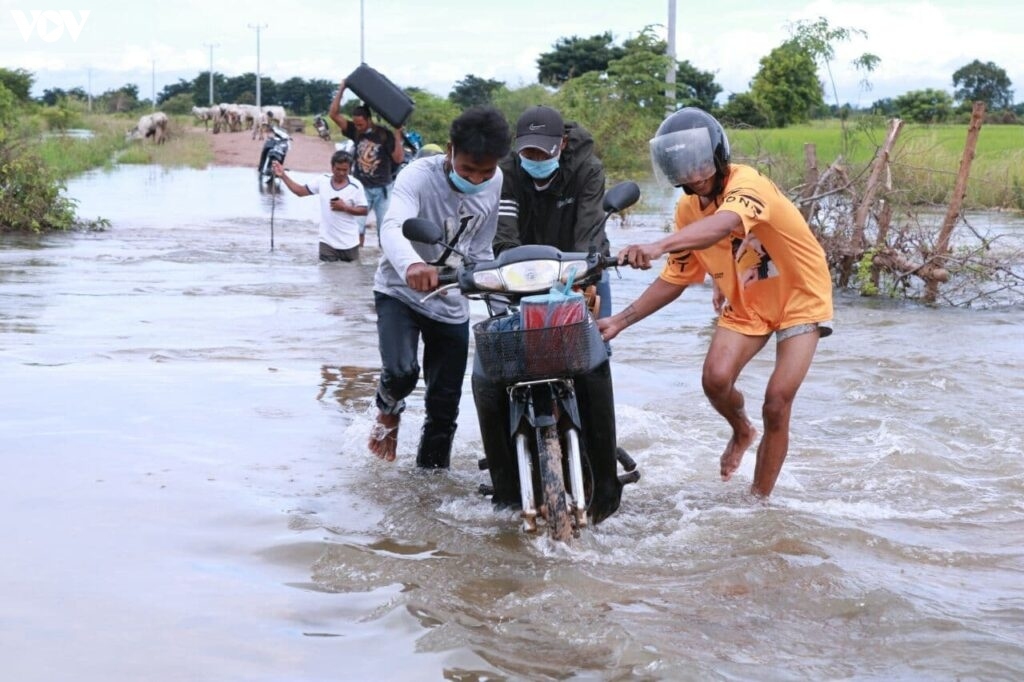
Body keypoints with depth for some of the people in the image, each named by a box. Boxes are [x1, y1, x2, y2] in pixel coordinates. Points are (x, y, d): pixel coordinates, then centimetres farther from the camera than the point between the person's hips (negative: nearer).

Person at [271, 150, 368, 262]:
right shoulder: (323, 181, -1)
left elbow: (363, 210, -7)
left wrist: (344, 207, -20)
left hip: (349, 243, -2)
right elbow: (300, 191, 6)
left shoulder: (356, 186, -10)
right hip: (327, 241, 2)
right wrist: (283, 176, -1)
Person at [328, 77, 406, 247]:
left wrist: (398, 135, -19)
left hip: (382, 188, -2)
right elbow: (334, 114, -7)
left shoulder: (384, 134, -7)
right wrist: (341, 89, -11)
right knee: (356, 226, -2)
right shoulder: (355, 131, -1)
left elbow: (399, 158, -12)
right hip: (361, 187, 2)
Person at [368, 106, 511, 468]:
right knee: (401, 371, -28)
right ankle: (389, 410, 7)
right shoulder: (419, 176, -25)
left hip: (452, 303, 4)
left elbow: (481, 249, 3)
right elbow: (393, 227, -43)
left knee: (444, 407, 7)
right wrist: (411, 265, -63)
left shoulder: (496, 183, -8)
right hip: (400, 292, -4)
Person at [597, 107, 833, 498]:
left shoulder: (746, 184, -26)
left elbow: (723, 224, -50)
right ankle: (741, 432, 14)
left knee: (776, 406, -13)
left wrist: (657, 246, -66)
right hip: (744, 304, 5)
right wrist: (621, 320, -6)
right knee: (715, 379, -19)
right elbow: (675, 279, 4)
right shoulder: (688, 210, -5)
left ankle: (759, 499, 4)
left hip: (800, 299, -5)